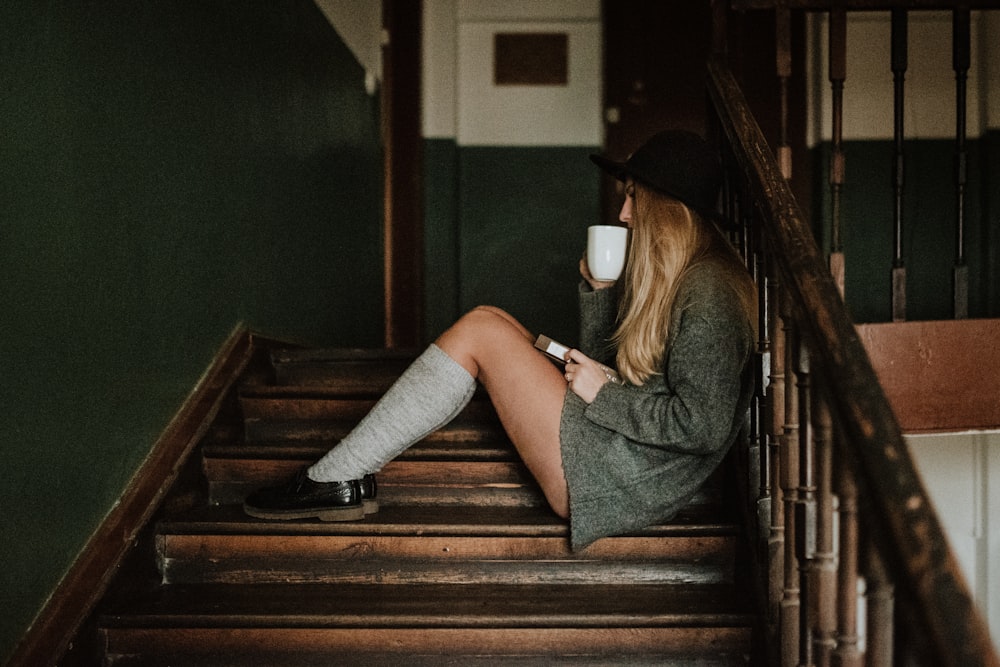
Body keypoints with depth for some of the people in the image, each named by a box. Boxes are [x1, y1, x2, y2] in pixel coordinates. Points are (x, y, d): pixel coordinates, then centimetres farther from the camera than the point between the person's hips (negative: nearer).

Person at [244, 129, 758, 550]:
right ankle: (342, 478, 8)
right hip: (615, 446, 10)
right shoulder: (675, 275, 13)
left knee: (481, 331, -11)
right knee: (490, 320, 9)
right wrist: (599, 290, 1)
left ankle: (333, 480, -3)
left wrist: (605, 395, -16)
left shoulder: (708, 295, -17)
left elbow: (704, 425, -25)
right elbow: (604, 361, 16)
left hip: (618, 482, -10)